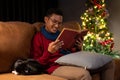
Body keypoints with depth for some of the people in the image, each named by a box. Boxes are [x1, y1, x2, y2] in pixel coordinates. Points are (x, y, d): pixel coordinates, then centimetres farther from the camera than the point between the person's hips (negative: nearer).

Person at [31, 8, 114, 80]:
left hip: (72, 63, 7)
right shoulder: (38, 37, 2)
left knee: (109, 63, 1)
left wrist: (78, 48, 2)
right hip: (55, 67, -7)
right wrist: (49, 52, -22)